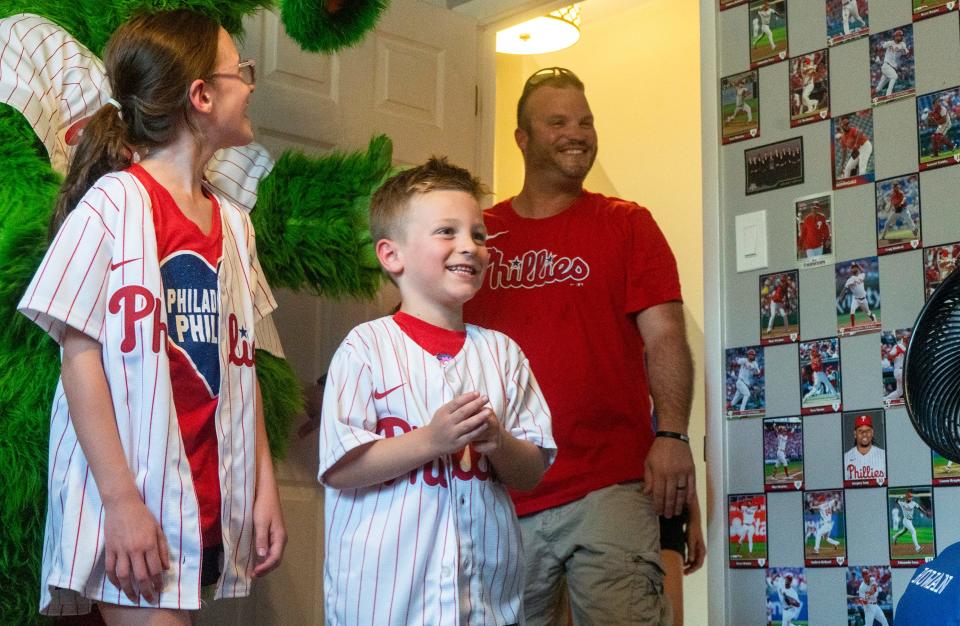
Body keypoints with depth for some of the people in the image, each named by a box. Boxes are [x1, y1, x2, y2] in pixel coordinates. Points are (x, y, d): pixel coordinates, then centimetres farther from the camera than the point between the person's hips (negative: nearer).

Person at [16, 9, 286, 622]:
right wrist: (121, 500, -17)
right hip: (132, 503, -6)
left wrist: (265, 486, 9)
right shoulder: (114, 204, -8)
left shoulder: (234, 222, 11)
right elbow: (80, 356, -11)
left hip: (211, 503, 6)